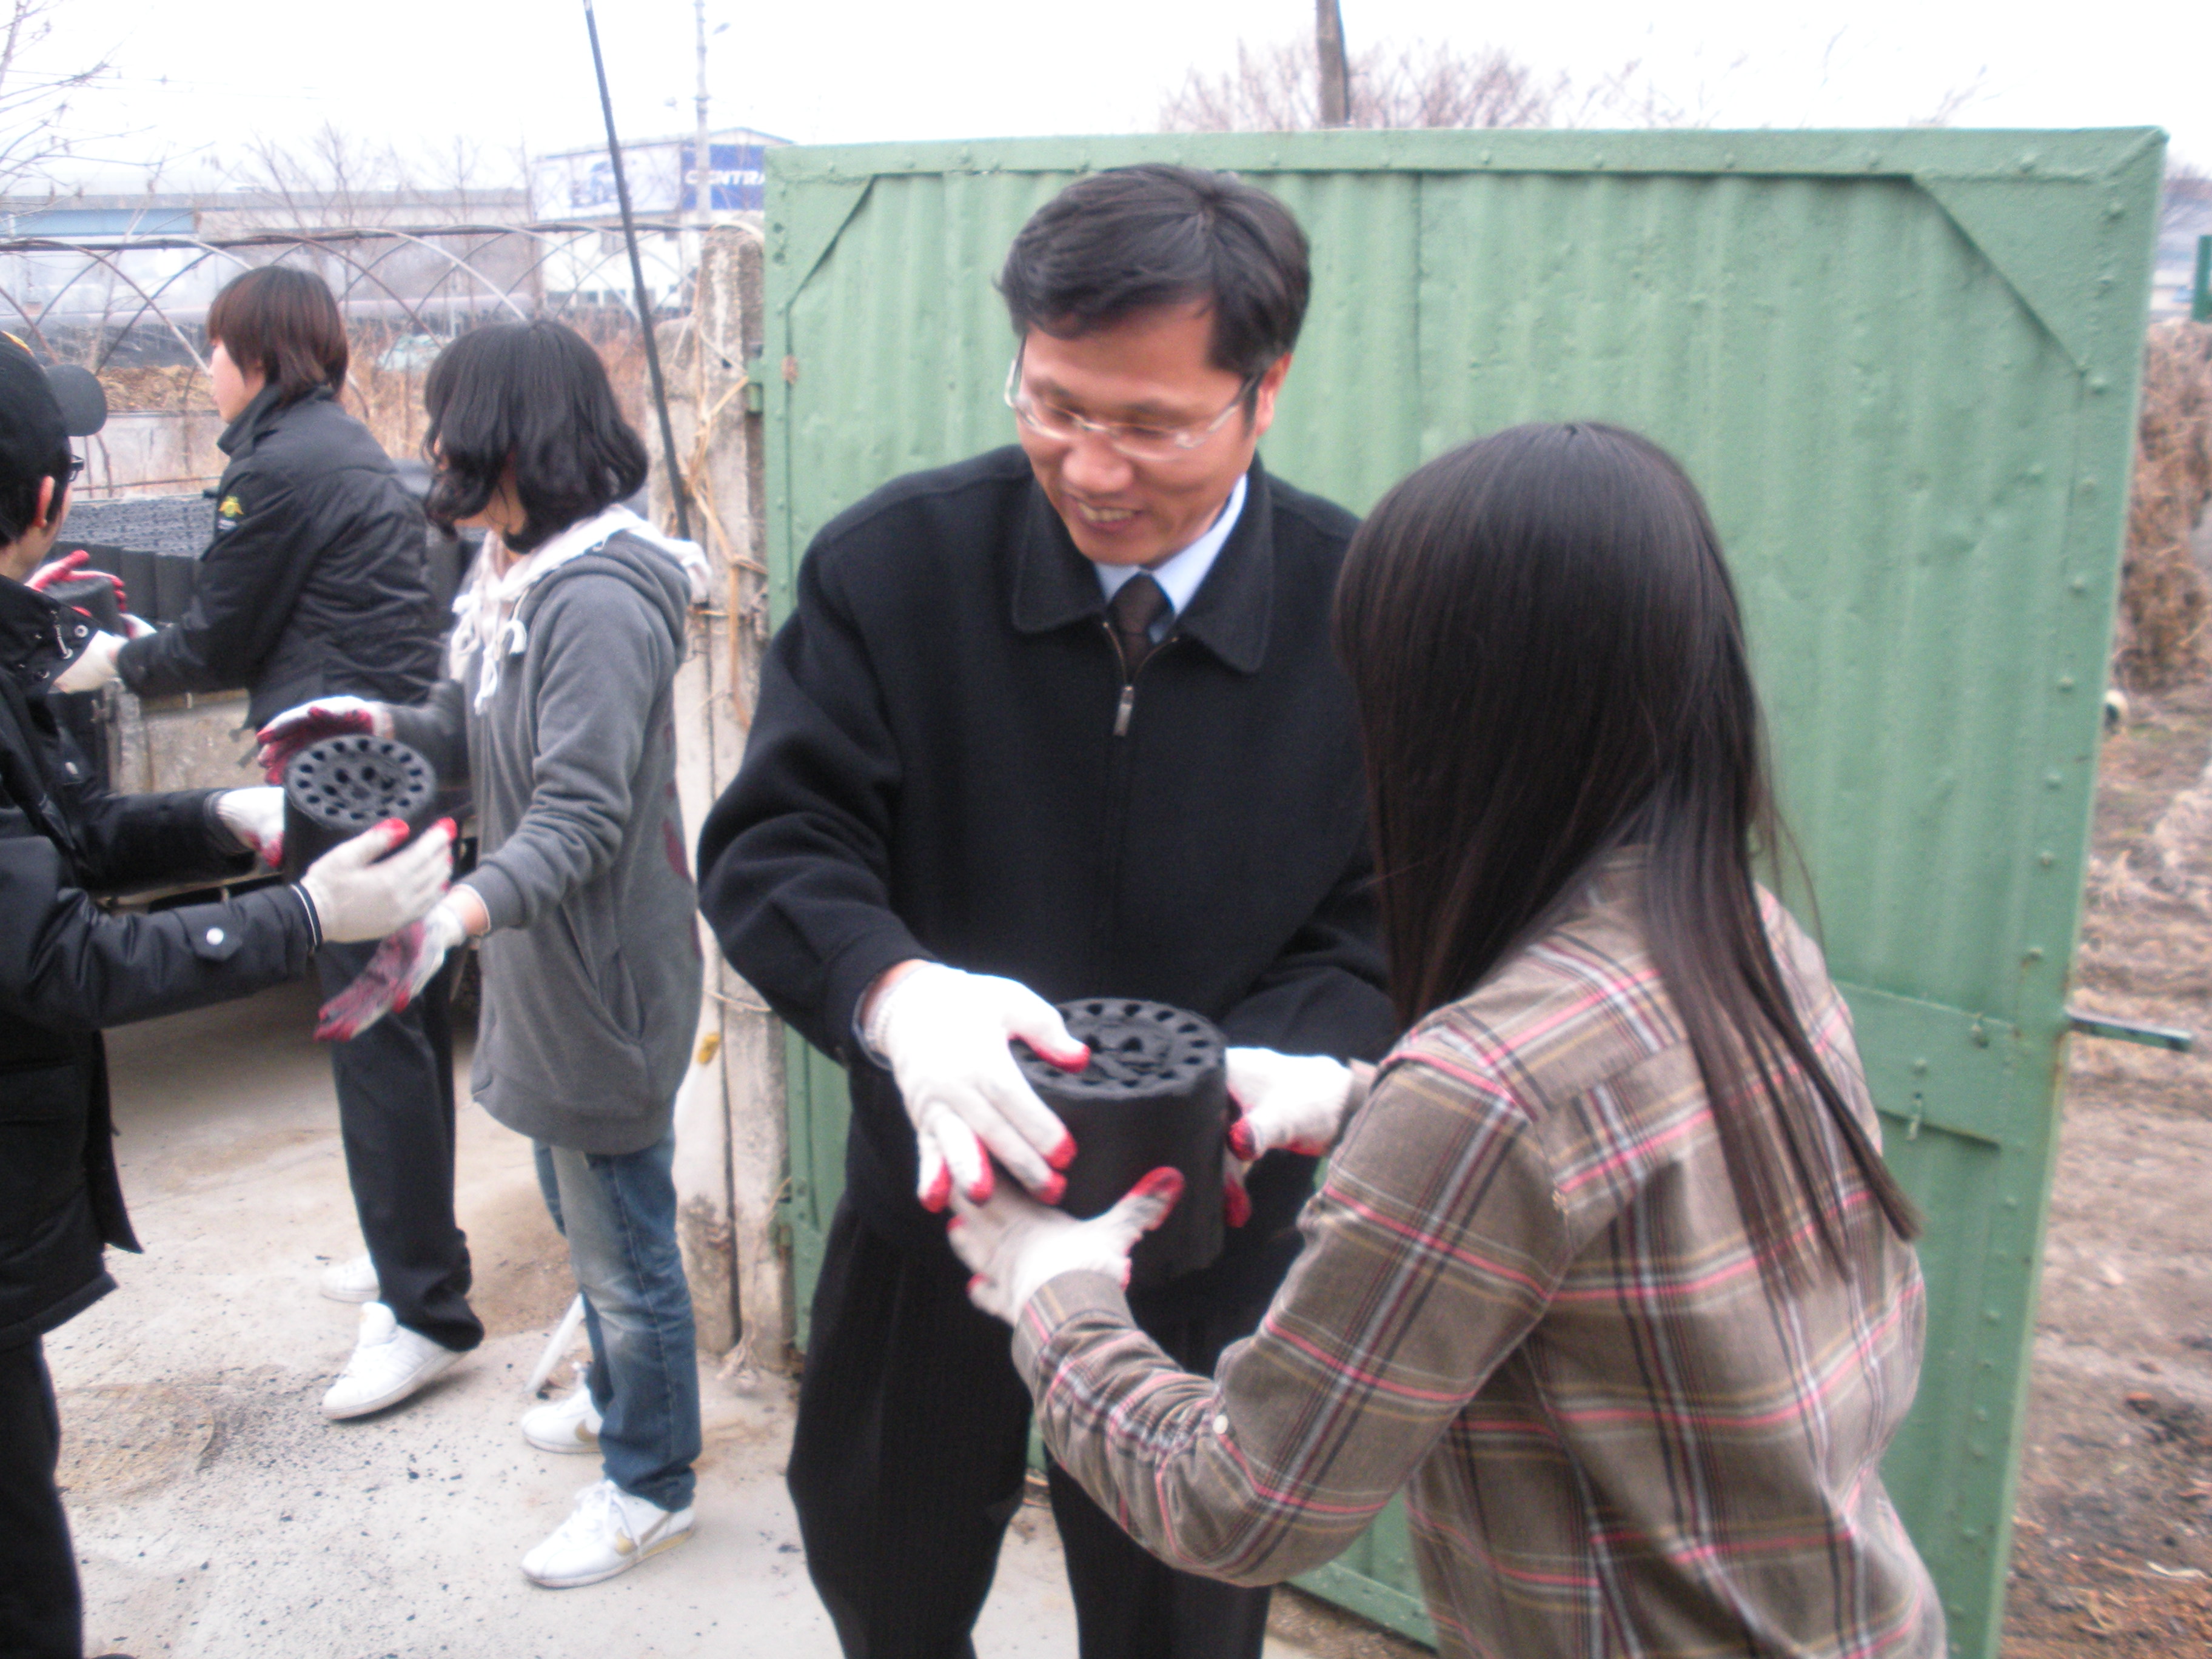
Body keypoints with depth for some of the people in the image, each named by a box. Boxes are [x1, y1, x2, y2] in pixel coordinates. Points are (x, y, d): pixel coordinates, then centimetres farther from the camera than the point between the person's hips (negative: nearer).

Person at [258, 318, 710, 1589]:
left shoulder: (599, 601, -26)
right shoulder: (521, 577, 7)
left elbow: (582, 815, -32)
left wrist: (456, 916, -45)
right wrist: (385, 723, -3)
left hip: (605, 973, -10)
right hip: (545, 966, 10)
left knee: (623, 1238, 7)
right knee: (585, 1215, 27)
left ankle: (652, 1485, 27)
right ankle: (621, 1402, 49)